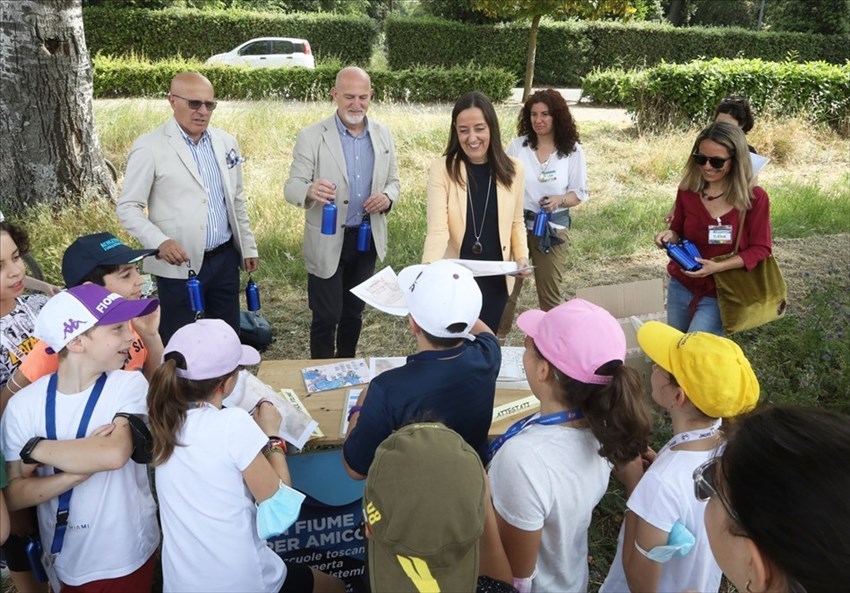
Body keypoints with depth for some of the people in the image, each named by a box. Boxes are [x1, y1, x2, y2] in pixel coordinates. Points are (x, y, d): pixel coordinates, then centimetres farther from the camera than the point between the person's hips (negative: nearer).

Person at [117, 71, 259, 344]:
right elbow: (128, 208, -9)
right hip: (180, 265, -5)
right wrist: (159, 242, -24)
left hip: (225, 259, 5)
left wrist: (248, 246, 16)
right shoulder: (150, 147, -10)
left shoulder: (226, 142, 7)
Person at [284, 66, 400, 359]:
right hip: (328, 241, -4)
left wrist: (387, 197, -14)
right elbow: (291, 187, -12)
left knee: (354, 312, 18)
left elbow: (393, 181, 10)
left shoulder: (383, 134, 2)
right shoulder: (311, 137, -11)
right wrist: (310, 190, -37)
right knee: (327, 316, 3)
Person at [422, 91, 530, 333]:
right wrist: (428, 268, -38)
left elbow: (516, 222, 8)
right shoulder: (442, 169, -13)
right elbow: (437, 229, -22)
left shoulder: (513, 170, -4)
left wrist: (522, 256, -9)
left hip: (496, 279, 2)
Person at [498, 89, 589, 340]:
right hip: (516, 224, 1)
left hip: (553, 228, 0)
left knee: (550, 295, 10)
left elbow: (580, 193, 1)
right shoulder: (517, 145, -2)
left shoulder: (572, 150, -3)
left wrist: (560, 200, -20)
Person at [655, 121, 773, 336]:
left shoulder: (754, 198, -15)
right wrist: (670, 236, -16)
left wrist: (718, 267, -25)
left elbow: (760, 248, -11)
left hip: (719, 294, -4)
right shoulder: (687, 190, -6)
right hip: (681, 286, 5)